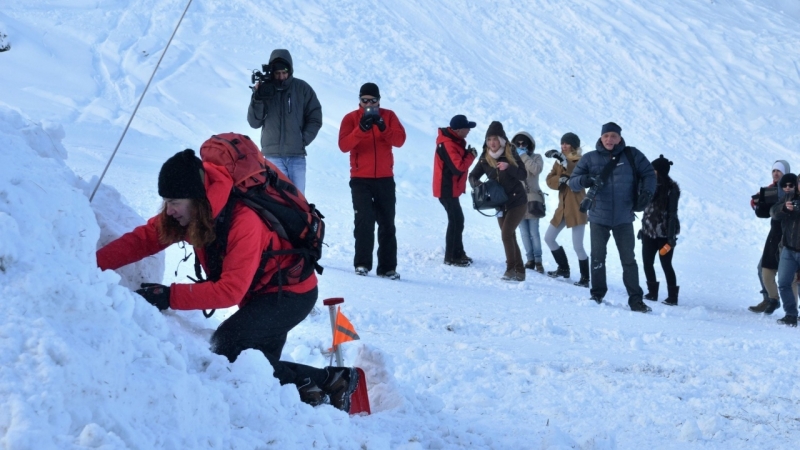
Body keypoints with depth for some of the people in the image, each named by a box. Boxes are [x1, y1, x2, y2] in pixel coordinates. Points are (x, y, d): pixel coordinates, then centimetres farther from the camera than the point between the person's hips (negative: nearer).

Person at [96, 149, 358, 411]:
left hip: (292, 292, -9)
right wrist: (94, 265, -25)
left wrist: (169, 296, -39)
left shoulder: (244, 221, -33)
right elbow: (143, 239, -12)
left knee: (226, 344, -23)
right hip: (261, 292, 9)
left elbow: (231, 290, -35)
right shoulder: (191, 211, -11)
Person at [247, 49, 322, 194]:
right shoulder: (264, 89, 5)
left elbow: (315, 118, 8)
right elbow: (254, 122, 3)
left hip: (297, 156, 0)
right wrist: (257, 100, -11)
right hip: (273, 156, 0)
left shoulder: (302, 88, 3)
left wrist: (303, 140, -3)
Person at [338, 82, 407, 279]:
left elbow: (400, 140, -8)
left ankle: (387, 267, 8)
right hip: (360, 179, -2)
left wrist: (383, 128, -24)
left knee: (387, 224, 4)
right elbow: (344, 145, -13)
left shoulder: (388, 115, 6)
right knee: (364, 221, -11)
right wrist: (361, 129, -27)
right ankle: (362, 263, -5)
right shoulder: (351, 118, 1)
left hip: (385, 179, 2)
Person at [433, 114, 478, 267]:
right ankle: (451, 257, -4)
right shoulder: (448, 144, -23)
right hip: (447, 189, -11)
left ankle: (458, 253, 27)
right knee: (456, 221, -9)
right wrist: (471, 156, -15)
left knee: (457, 220, 17)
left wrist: (467, 153, -4)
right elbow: (458, 167, -27)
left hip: (451, 188, 11)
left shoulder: (454, 141, 10)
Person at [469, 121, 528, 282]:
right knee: (510, 236, 9)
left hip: (517, 202, -5)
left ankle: (511, 269, -8)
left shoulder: (511, 155, -12)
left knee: (506, 234, -15)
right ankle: (519, 271, 18)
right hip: (500, 203, 5)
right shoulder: (485, 159, -2)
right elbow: (473, 176, 1)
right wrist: (477, 184, -22)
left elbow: (523, 175, -16)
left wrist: (508, 167, -32)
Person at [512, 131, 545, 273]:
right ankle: (530, 259, 10)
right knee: (524, 233, 4)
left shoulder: (536, 157, 6)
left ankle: (538, 260, 0)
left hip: (532, 198, -3)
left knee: (534, 232, -5)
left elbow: (536, 169, -16)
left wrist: (523, 156, -10)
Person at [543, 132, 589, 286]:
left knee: (577, 246, -10)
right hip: (563, 207, 7)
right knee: (548, 238, 13)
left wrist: (563, 160, -37)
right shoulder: (558, 162, 11)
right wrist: (561, 179, -18)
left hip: (577, 208, -7)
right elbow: (549, 180, 2)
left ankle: (585, 278, 2)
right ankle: (563, 268, 27)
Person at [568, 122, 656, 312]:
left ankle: (635, 299, 5)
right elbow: (572, 182, 0)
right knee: (598, 258, 4)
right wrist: (585, 180, -22)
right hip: (598, 217, 1)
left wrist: (646, 192, -10)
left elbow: (648, 174, 8)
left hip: (624, 218, -1)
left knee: (628, 259, 1)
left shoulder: (632, 155, 0)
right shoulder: (590, 158, 1)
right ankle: (597, 294, 17)